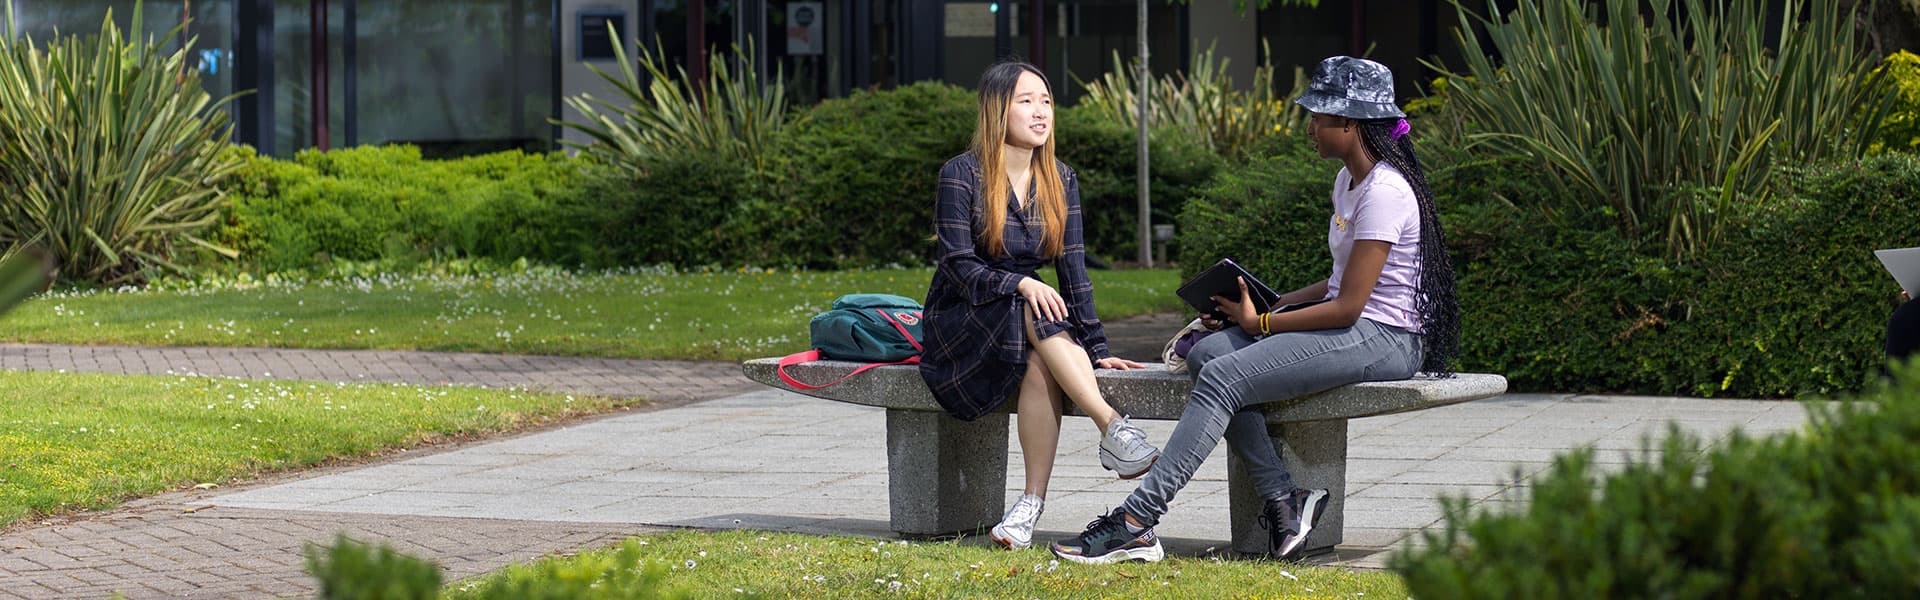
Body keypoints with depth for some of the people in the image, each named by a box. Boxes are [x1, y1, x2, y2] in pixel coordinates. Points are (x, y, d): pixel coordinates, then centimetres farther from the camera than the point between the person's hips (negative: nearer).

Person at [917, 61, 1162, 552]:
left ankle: (1032, 504, -35)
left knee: (1042, 362, -33)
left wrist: (1095, 349, -8)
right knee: (1036, 314, -35)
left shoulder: (1059, 181, 6)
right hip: (959, 324, -3)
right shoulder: (962, 175, -9)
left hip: (1027, 328, 3)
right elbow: (959, 266, -14)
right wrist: (1021, 284, -31)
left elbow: (1073, 270, 2)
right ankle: (1113, 428, -44)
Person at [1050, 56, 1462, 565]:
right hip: (1351, 328, 10)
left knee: (1223, 378, -22)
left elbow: (1348, 307, -19)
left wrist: (1259, 322, -10)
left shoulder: (1384, 193, -16)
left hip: (1383, 340, -10)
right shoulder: (1349, 181, 16)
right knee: (1205, 353, -9)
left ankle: (1134, 523, -27)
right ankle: (1282, 499, -16)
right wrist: (1274, 303, 8)